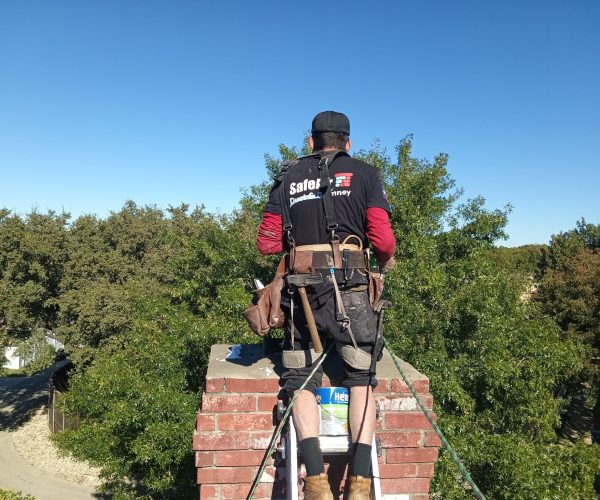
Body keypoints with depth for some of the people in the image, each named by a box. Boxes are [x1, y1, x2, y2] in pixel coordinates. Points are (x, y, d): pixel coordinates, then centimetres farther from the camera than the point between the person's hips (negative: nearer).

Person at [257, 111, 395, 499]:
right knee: (360, 376, 12)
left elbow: (267, 243, 11)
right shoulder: (364, 173, 8)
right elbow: (383, 239, -2)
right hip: (349, 288, -1)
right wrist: (387, 260, 19)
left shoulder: (288, 178, 16)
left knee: (301, 377, 10)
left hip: (301, 288, 2)